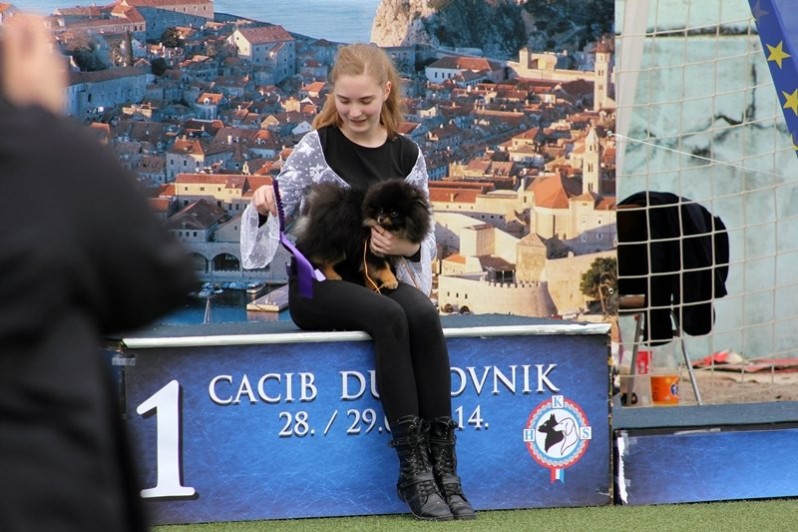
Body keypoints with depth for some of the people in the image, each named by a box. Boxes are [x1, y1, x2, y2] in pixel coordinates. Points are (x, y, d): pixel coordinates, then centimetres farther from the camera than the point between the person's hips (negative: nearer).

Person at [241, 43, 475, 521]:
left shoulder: (406, 155, 9)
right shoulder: (316, 148, 1)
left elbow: (427, 238, 12)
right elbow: (279, 212, 1)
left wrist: (406, 246, -11)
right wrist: (263, 204, -22)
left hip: (380, 278, 3)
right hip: (317, 284, -3)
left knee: (424, 316, -31)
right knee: (390, 318, -33)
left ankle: (443, 464, -32)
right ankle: (413, 468, -33)